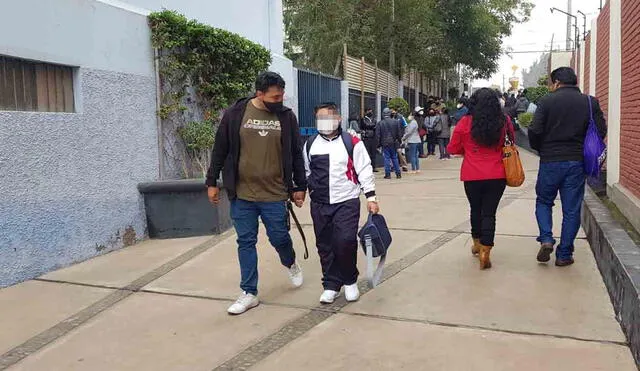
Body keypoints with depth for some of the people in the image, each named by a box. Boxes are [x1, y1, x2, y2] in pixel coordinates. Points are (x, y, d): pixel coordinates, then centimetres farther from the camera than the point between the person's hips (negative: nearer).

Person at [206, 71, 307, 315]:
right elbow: (220, 150, 4)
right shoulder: (235, 114, -3)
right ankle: (249, 293, 19)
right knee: (246, 242, 7)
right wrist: (212, 182, 5)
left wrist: (300, 187, 6)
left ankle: (290, 263, 42)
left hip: (275, 194, 0)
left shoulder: (286, 117, -1)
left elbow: (296, 155, 6)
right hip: (241, 194, 1)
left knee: (279, 237, 7)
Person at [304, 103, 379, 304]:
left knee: (345, 241, -14)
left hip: (347, 201, -3)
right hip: (319, 204, 4)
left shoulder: (352, 142, -2)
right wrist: (310, 189, 18)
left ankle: (350, 281, 9)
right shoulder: (310, 144, 9)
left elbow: (364, 170, -2)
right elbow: (306, 171, 20)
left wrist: (371, 196, -6)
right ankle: (331, 285, 21)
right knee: (325, 246, 7)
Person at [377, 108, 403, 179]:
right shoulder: (396, 122, 0)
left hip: (385, 143, -2)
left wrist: (379, 144, 6)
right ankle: (398, 173, 13)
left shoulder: (380, 123, -5)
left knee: (386, 158, 2)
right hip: (394, 143, 2)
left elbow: (378, 135, -2)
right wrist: (399, 141, 16)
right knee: (395, 158, 11)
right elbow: (399, 133, 6)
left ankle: (388, 174, 0)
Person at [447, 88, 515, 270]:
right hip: (497, 176, 0)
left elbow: (453, 149, 1)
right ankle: (485, 252, -1)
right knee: (489, 213, 5)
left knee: (476, 209, 19)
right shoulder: (504, 122, -4)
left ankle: (477, 244, 36)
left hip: (472, 176, 0)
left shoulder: (465, 123, -8)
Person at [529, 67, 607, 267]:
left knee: (543, 202, 17)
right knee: (572, 209, 8)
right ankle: (564, 254, 12)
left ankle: (546, 239, -2)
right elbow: (601, 132, 1)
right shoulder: (590, 102, 3)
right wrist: (583, 149, 16)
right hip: (577, 162, 2)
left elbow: (535, 131, -12)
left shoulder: (546, 101, -5)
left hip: (550, 161, -2)